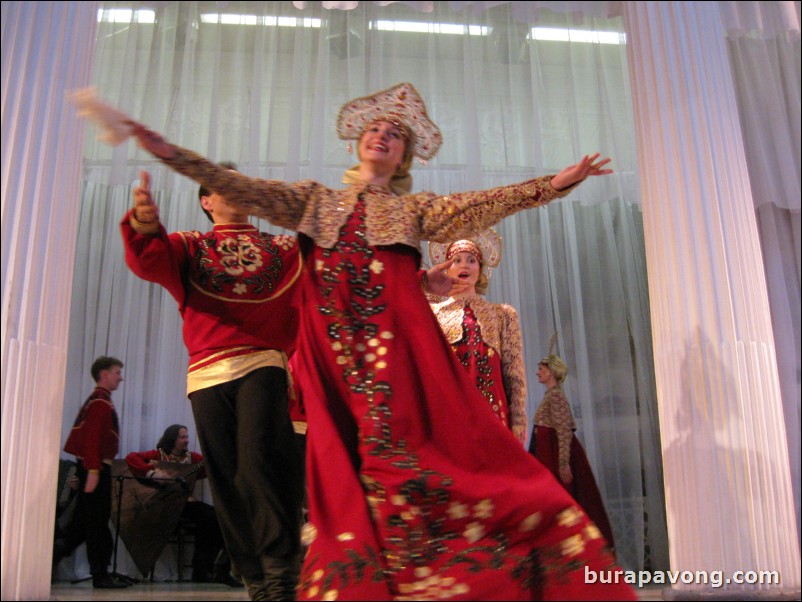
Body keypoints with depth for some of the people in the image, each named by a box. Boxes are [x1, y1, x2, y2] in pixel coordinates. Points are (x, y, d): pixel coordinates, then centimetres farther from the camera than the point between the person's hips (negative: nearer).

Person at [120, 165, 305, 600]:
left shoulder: (284, 248, 19)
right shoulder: (190, 247, 19)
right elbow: (149, 261, -2)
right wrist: (144, 226, -23)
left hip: (263, 364, -2)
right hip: (208, 372, 2)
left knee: (259, 459, -20)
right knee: (226, 478, 2)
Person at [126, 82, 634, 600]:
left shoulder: (415, 208, 19)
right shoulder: (316, 201, 22)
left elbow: (481, 205, 6)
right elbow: (240, 188, 14)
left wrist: (551, 185, -6)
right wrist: (165, 149, 6)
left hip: (398, 342, -1)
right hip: (334, 347, 2)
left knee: (403, 455, -12)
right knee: (351, 471, -2)